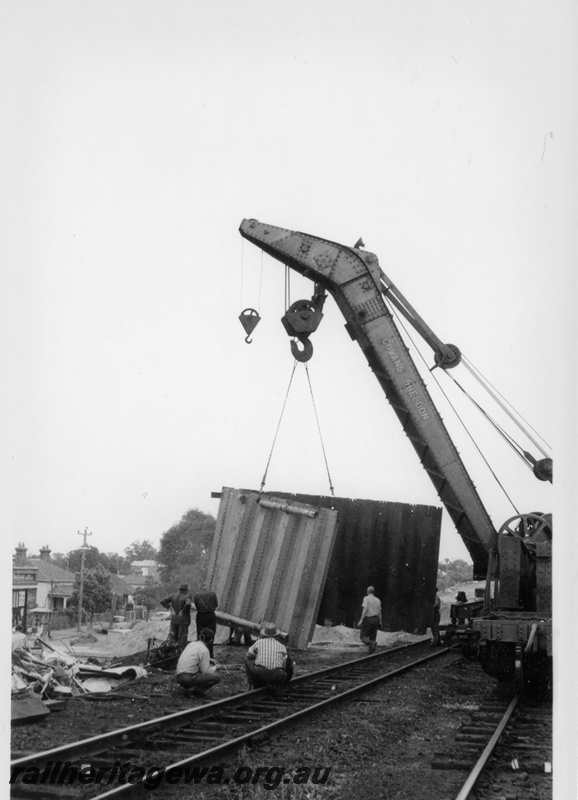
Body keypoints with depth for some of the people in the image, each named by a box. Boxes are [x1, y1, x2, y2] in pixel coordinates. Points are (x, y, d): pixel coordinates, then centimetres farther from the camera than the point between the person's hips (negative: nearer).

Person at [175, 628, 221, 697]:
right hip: (188, 678, -8)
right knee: (216, 678, -7)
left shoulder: (191, 644, 13)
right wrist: (214, 668, 9)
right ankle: (193, 689, -10)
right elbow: (205, 671, -10)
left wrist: (209, 659, 32)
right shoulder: (204, 650, -10)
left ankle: (187, 687, 11)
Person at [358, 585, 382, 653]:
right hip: (376, 619, 5)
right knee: (372, 637, 11)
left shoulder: (366, 598, -7)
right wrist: (380, 622, 13)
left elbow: (365, 609, -17)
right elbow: (379, 611, 8)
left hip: (368, 619, -5)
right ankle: (372, 652, 3)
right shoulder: (377, 600, 9)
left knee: (363, 636, 1)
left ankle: (371, 643, -25)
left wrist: (361, 620, -18)